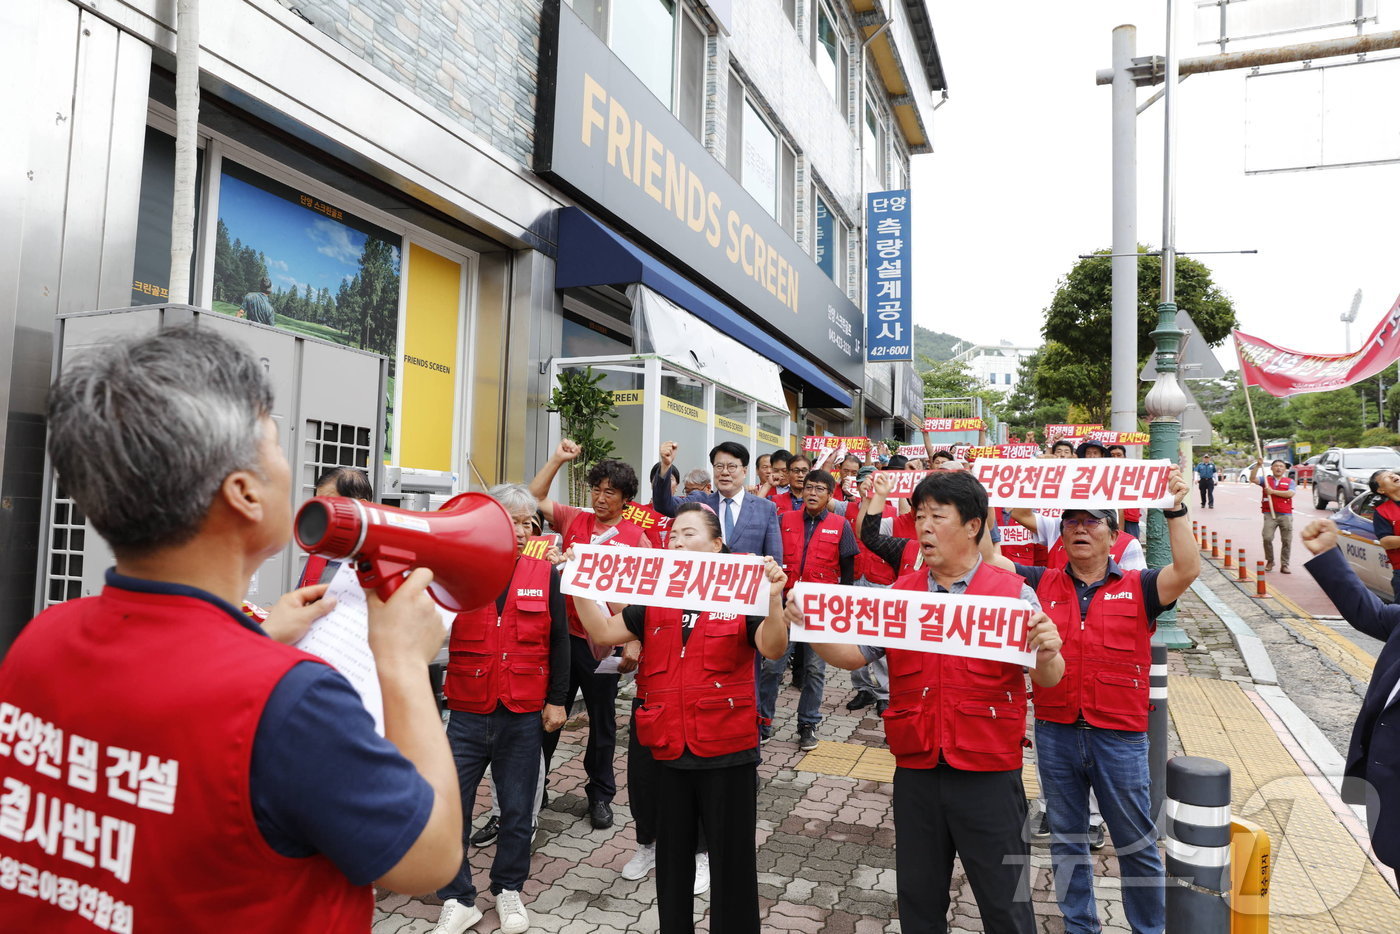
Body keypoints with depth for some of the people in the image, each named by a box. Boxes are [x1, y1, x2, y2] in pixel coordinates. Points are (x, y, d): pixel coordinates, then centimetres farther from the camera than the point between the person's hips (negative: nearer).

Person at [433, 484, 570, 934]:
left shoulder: (544, 574, -1)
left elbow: (559, 641, 3)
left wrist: (556, 700, 2)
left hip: (523, 715, 0)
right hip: (467, 713, 0)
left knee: (517, 810, 13)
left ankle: (508, 889, 34)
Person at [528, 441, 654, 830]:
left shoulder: (637, 538, -5)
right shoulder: (573, 519, 4)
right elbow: (534, 498, 4)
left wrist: (635, 642, -11)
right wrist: (558, 459, -4)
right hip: (562, 634, 2)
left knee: (603, 720, 13)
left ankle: (600, 794, 30)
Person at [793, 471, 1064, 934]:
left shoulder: (1013, 593, -4)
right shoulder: (899, 595, 4)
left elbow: (1048, 680, -7)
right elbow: (852, 654, 2)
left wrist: (1047, 656, -29)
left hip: (988, 774, -3)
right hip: (916, 772, 3)